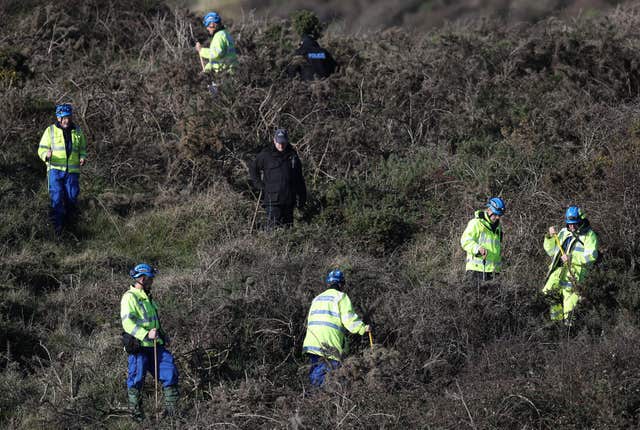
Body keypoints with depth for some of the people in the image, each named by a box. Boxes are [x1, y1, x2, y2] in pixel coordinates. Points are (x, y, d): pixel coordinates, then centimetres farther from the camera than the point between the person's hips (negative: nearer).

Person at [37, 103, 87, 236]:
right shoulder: (51, 131, 3)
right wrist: (47, 155, -21)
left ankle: (69, 223, 17)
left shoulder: (77, 131, 12)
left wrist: (83, 158, -1)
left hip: (72, 171, 3)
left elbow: (82, 149, 22)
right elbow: (42, 149, 3)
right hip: (55, 170, -3)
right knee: (56, 197, -14)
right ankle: (57, 227, -13)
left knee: (71, 199, 1)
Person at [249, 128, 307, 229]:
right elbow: (253, 169, 10)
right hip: (272, 197, -4)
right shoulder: (266, 154, 0)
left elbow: (299, 178, 15)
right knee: (273, 225, -14)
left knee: (287, 225, 7)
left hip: (289, 199, 4)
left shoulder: (292, 155, 11)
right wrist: (260, 185, 0)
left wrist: (302, 197, 11)